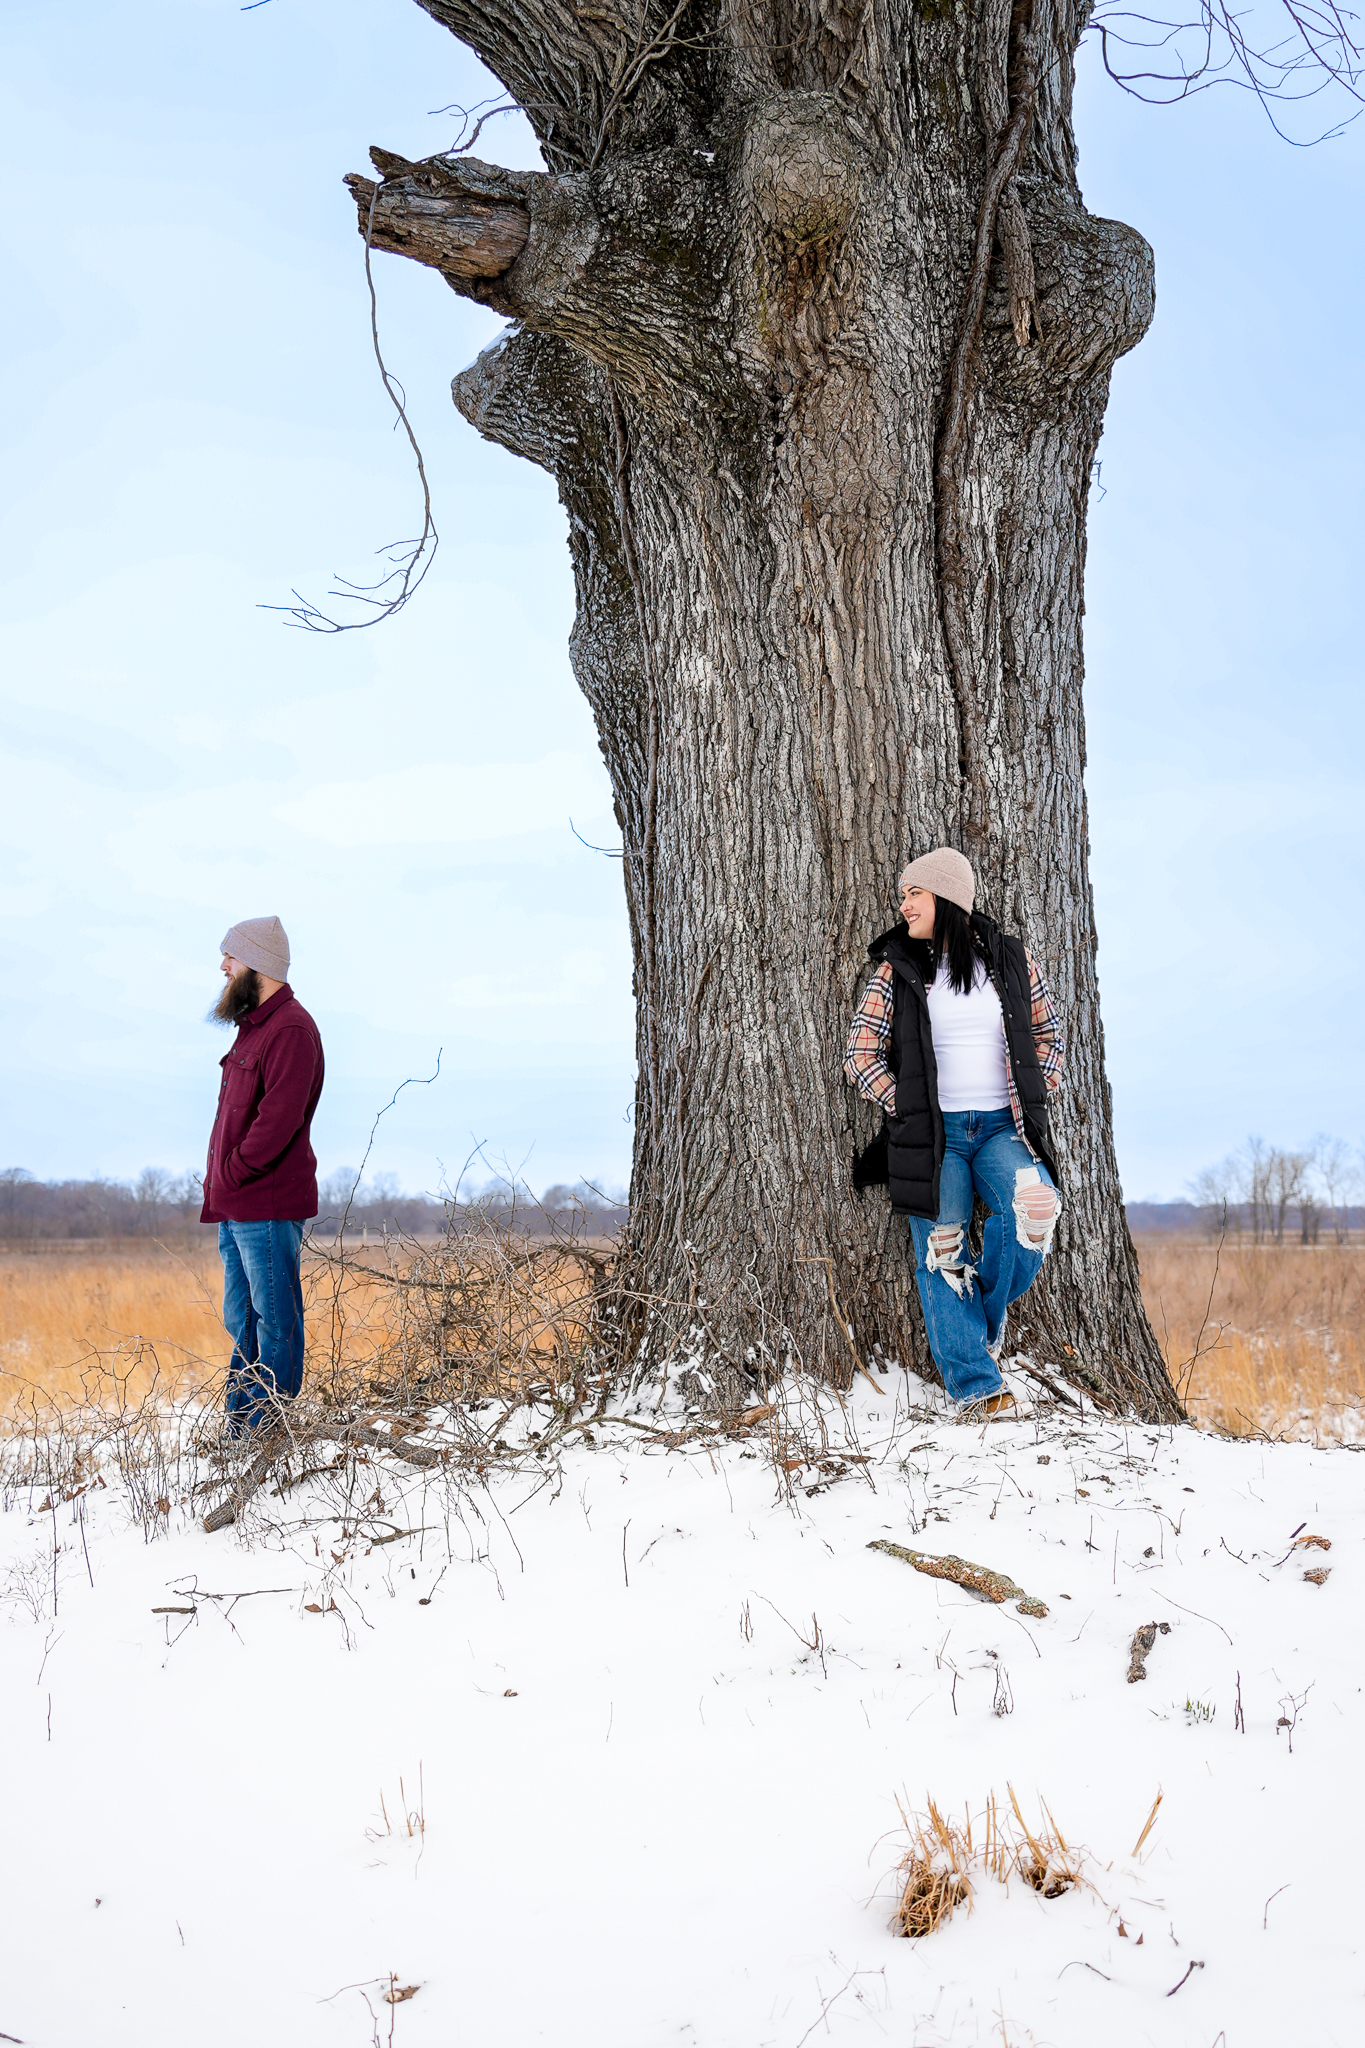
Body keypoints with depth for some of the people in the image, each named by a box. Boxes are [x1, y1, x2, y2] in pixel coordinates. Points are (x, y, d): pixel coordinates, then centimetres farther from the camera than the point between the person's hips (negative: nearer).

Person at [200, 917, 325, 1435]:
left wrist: (231, 1174, -15)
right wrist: (219, 1183, 12)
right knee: (242, 1322, 14)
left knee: (275, 1322, -4)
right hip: (235, 1206, 10)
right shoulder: (254, 1026, 18)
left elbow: (278, 1120, -21)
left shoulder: (291, 1029, -13)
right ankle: (239, 1429, 22)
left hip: (268, 1205, -10)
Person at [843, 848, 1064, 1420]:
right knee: (941, 1252, -7)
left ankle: (988, 1315, -1)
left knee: (1036, 1206, -26)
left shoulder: (1011, 960, 7)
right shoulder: (897, 971, 4)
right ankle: (976, 1383, 0)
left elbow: (1049, 1034, 17)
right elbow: (860, 1053, 4)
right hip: (931, 1134, 0)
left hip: (1002, 1126, 0)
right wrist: (904, 1107, -5)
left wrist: (1035, 1095, 5)